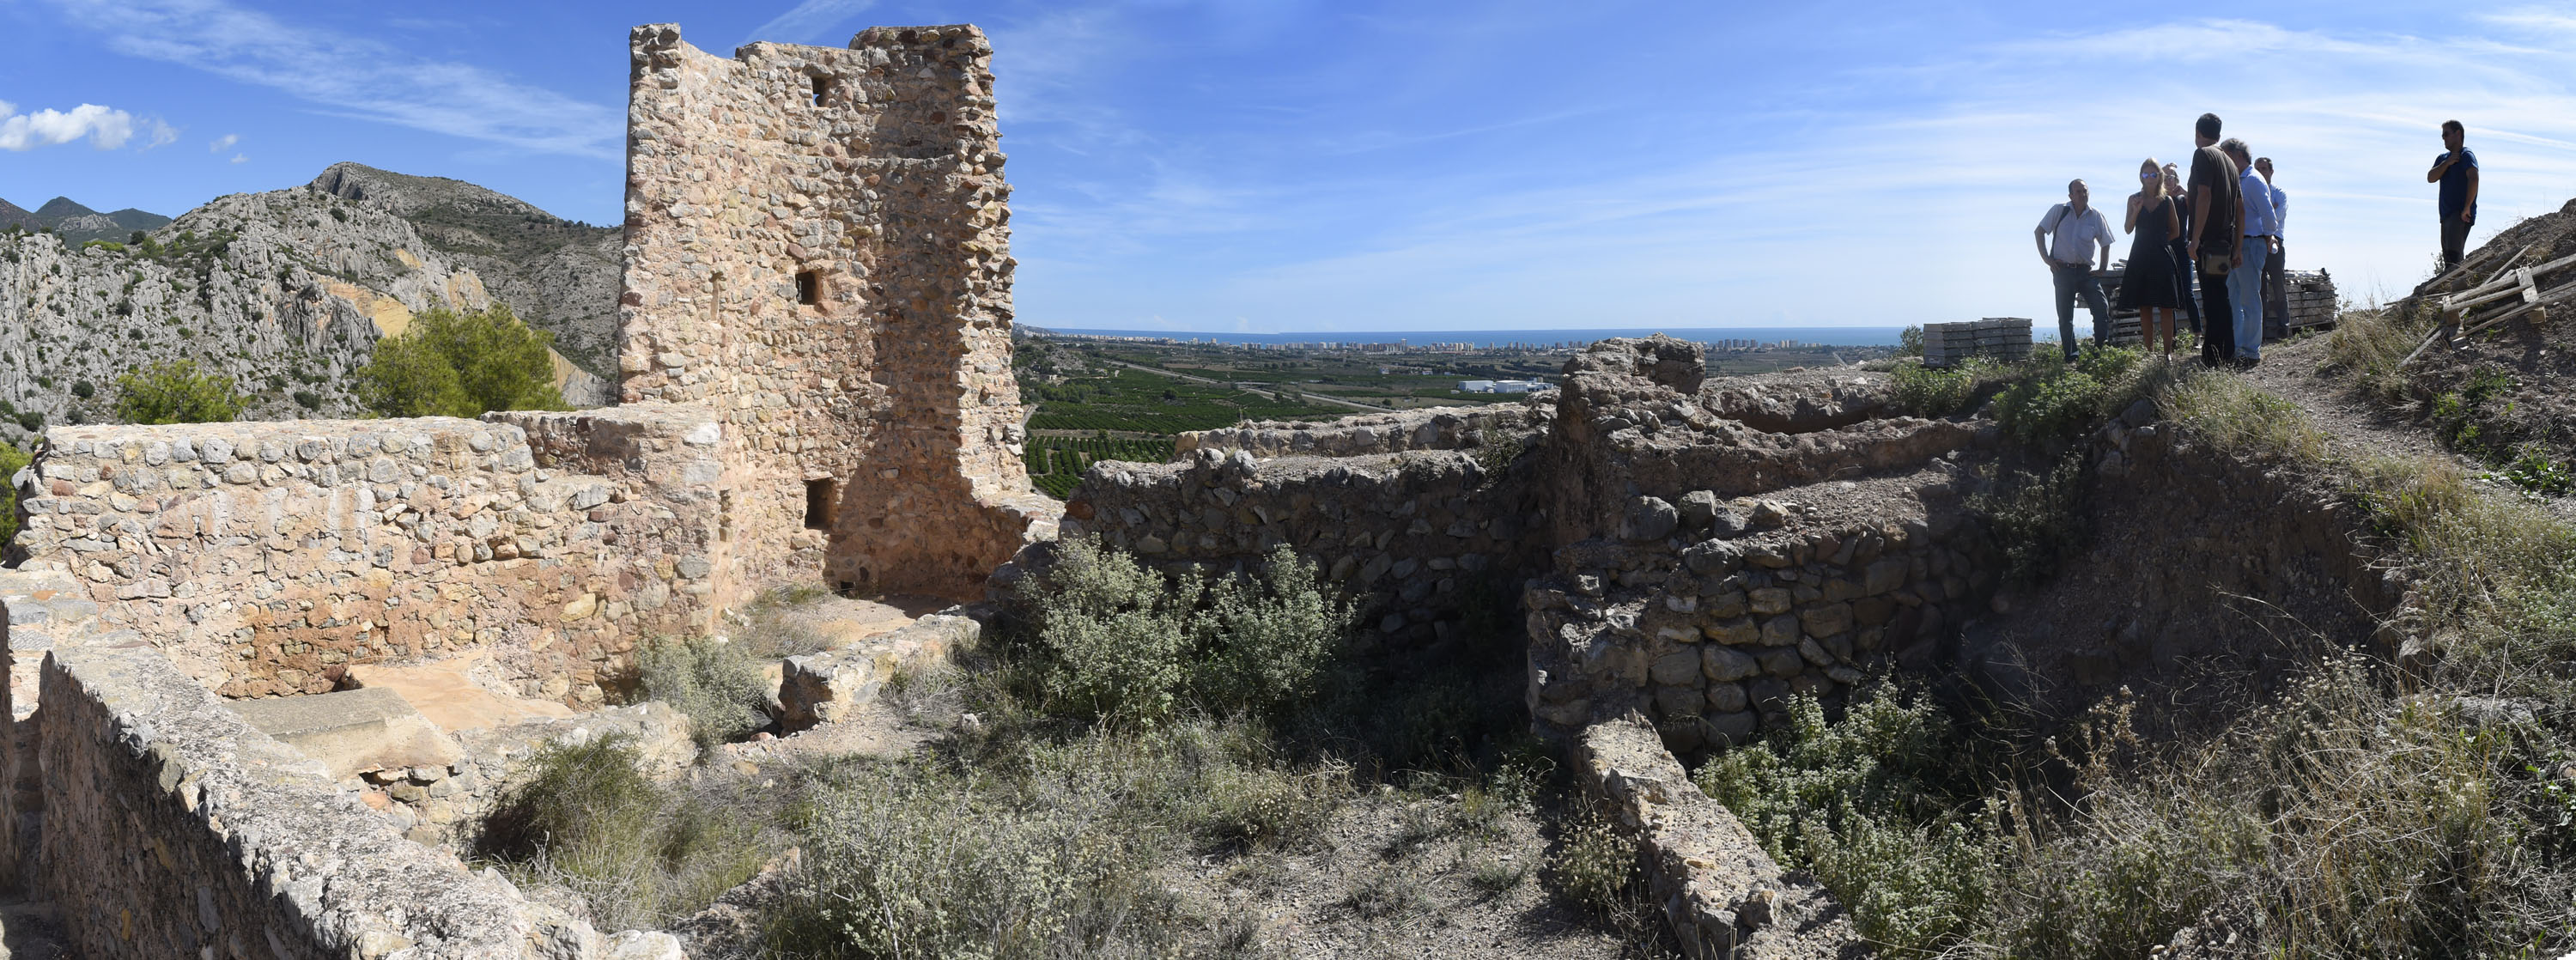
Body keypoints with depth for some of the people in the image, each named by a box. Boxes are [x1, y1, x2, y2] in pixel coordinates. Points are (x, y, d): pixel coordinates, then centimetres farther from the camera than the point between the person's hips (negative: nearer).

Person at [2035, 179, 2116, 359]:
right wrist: (2046, 258, -4)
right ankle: (2071, 357, 10)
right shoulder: (2059, 211, -2)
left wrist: (2103, 269, 5)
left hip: (2086, 271, 1)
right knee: (2065, 317, 2)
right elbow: (2039, 232, 3)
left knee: (2102, 309, -10)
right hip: (2062, 271, -1)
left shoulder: (2096, 216, 3)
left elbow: (2105, 244, 13)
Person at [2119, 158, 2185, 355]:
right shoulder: (2134, 199, 6)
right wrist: (2136, 211, -16)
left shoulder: (2167, 201, 5)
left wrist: (2159, 241, 0)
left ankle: (2168, 351, -2)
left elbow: (2175, 231, 9)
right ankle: (2148, 351, 8)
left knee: (2165, 307, -4)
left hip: (2162, 256, -1)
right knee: (2144, 307, 3)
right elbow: (2128, 229, -2)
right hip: (2141, 257, 1)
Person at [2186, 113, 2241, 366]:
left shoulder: (2203, 155, -6)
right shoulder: (2229, 162, 19)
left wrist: (2195, 239, -19)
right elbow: (2240, 208, 19)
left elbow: (2204, 195, -18)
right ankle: (2227, 355, 18)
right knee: (2219, 299, 14)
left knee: (2213, 300, -9)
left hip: (2208, 241, -8)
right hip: (2225, 241, 8)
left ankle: (2214, 359, -11)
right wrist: (2236, 247, 22)